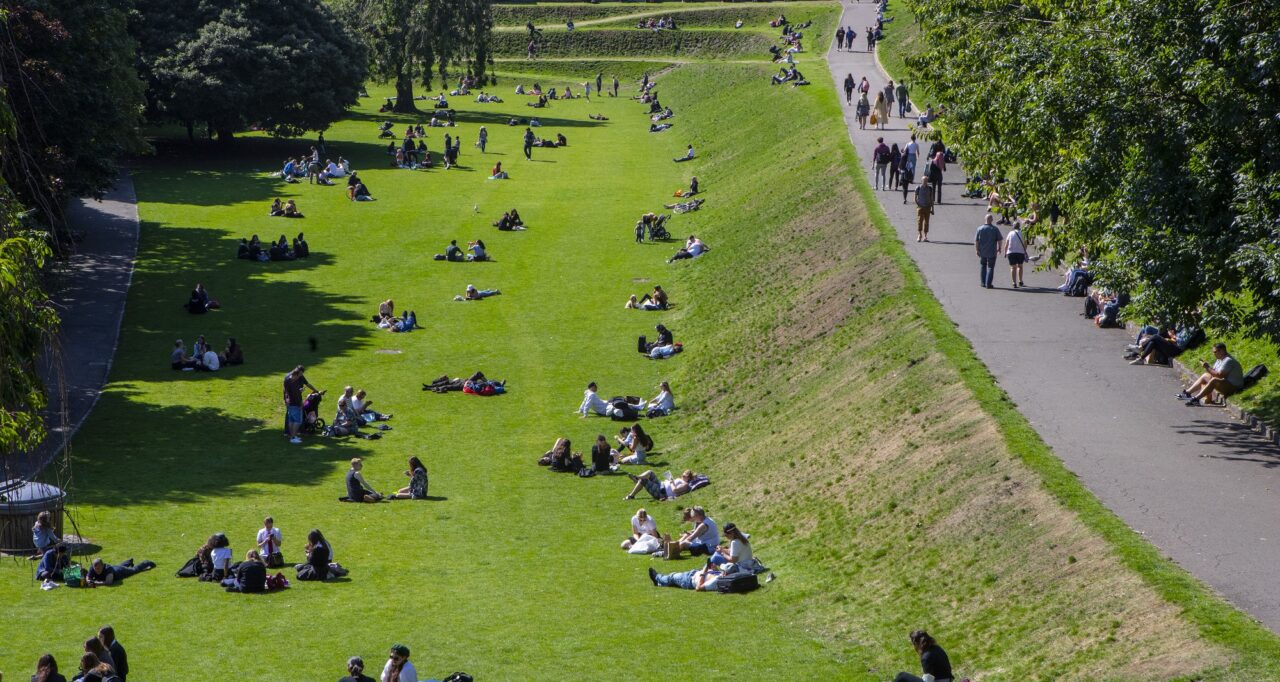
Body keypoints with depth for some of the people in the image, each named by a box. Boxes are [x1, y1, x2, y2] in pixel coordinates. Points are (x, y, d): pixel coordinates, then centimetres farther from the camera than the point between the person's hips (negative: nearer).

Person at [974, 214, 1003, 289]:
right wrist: (999, 248, 11)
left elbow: (976, 241, -5)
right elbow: (999, 240, -4)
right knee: (990, 267, 5)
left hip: (982, 251, 2)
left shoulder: (980, 228, -4)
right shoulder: (995, 229, -8)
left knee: (983, 265, 20)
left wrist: (977, 250, 1)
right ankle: (988, 284, 0)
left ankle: (982, 282, 19)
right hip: (992, 252, -2)